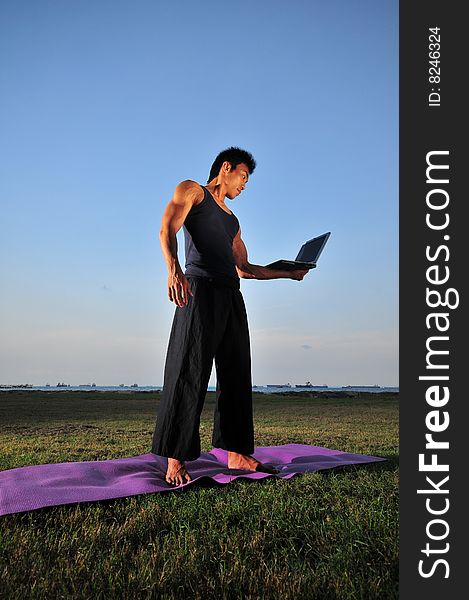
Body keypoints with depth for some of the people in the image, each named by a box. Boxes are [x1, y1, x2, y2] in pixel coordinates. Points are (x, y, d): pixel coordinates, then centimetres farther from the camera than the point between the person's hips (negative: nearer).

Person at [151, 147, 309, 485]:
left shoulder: (232, 221, 31)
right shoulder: (191, 190, 11)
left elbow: (244, 268, 30)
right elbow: (167, 230, -7)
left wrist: (288, 273, 25)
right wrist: (174, 270, -27)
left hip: (232, 296, 8)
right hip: (200, 289, -7)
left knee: (236, 376, 5)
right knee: (189, 375, -11)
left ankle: (237, 454, 13)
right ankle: (175, 461, -6)